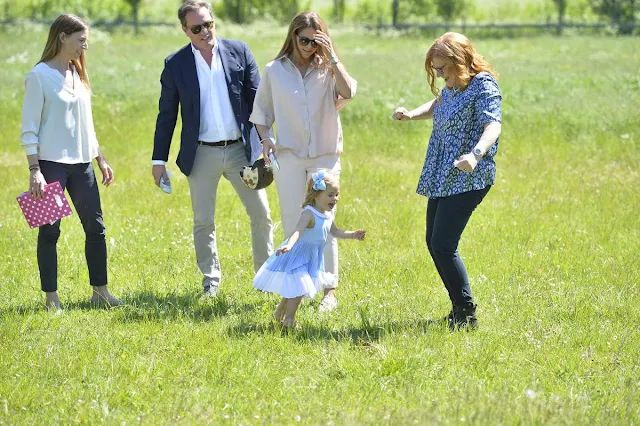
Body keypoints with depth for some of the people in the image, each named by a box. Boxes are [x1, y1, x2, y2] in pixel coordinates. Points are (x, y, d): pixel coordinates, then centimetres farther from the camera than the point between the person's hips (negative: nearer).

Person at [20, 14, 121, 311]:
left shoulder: (78, 73, 13)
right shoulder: (39, 76, -8)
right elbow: (29, 128, -10)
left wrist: (101, 160, 19)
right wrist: (34, 171, -16)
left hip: (80, 163, 7)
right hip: (52, 163, -7)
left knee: (95, 227, 5)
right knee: (50, 230, -1)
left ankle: (100, 291, 12)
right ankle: (51, 297, 5)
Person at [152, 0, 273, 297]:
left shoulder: (239, 52, -1)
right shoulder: (175, 64, -2)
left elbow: (257, 100, 2)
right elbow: (166, 115, 3)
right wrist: (159, 160, 2)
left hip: (241, 149, 1)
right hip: (202, 154, 0)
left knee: (261, 214, 3)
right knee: (203, 222, 6)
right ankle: (211, 280, 21)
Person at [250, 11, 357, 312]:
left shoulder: (327, 70, 0)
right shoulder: (275, 71, 3)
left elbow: (348, 92, -19)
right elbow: (262, 111, 12)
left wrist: (331, 56, -17)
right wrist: (265, 138, -3)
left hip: (325, 156, -1)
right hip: (289, 156, 1)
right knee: (293, 226, 4)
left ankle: (329, 291, 3)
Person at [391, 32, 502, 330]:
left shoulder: (483, 86, -16)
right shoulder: (453, 86, 12)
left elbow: (493, 126, -31)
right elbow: (437, 106, 32)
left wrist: (475, 154, -50)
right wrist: (411, 114, 10)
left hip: (467, 180, -10)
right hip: (442, 178, 10)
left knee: (443, 246, -14)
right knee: (434, 243, 12)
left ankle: (467, 315, -5)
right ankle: (459, 309, 21)